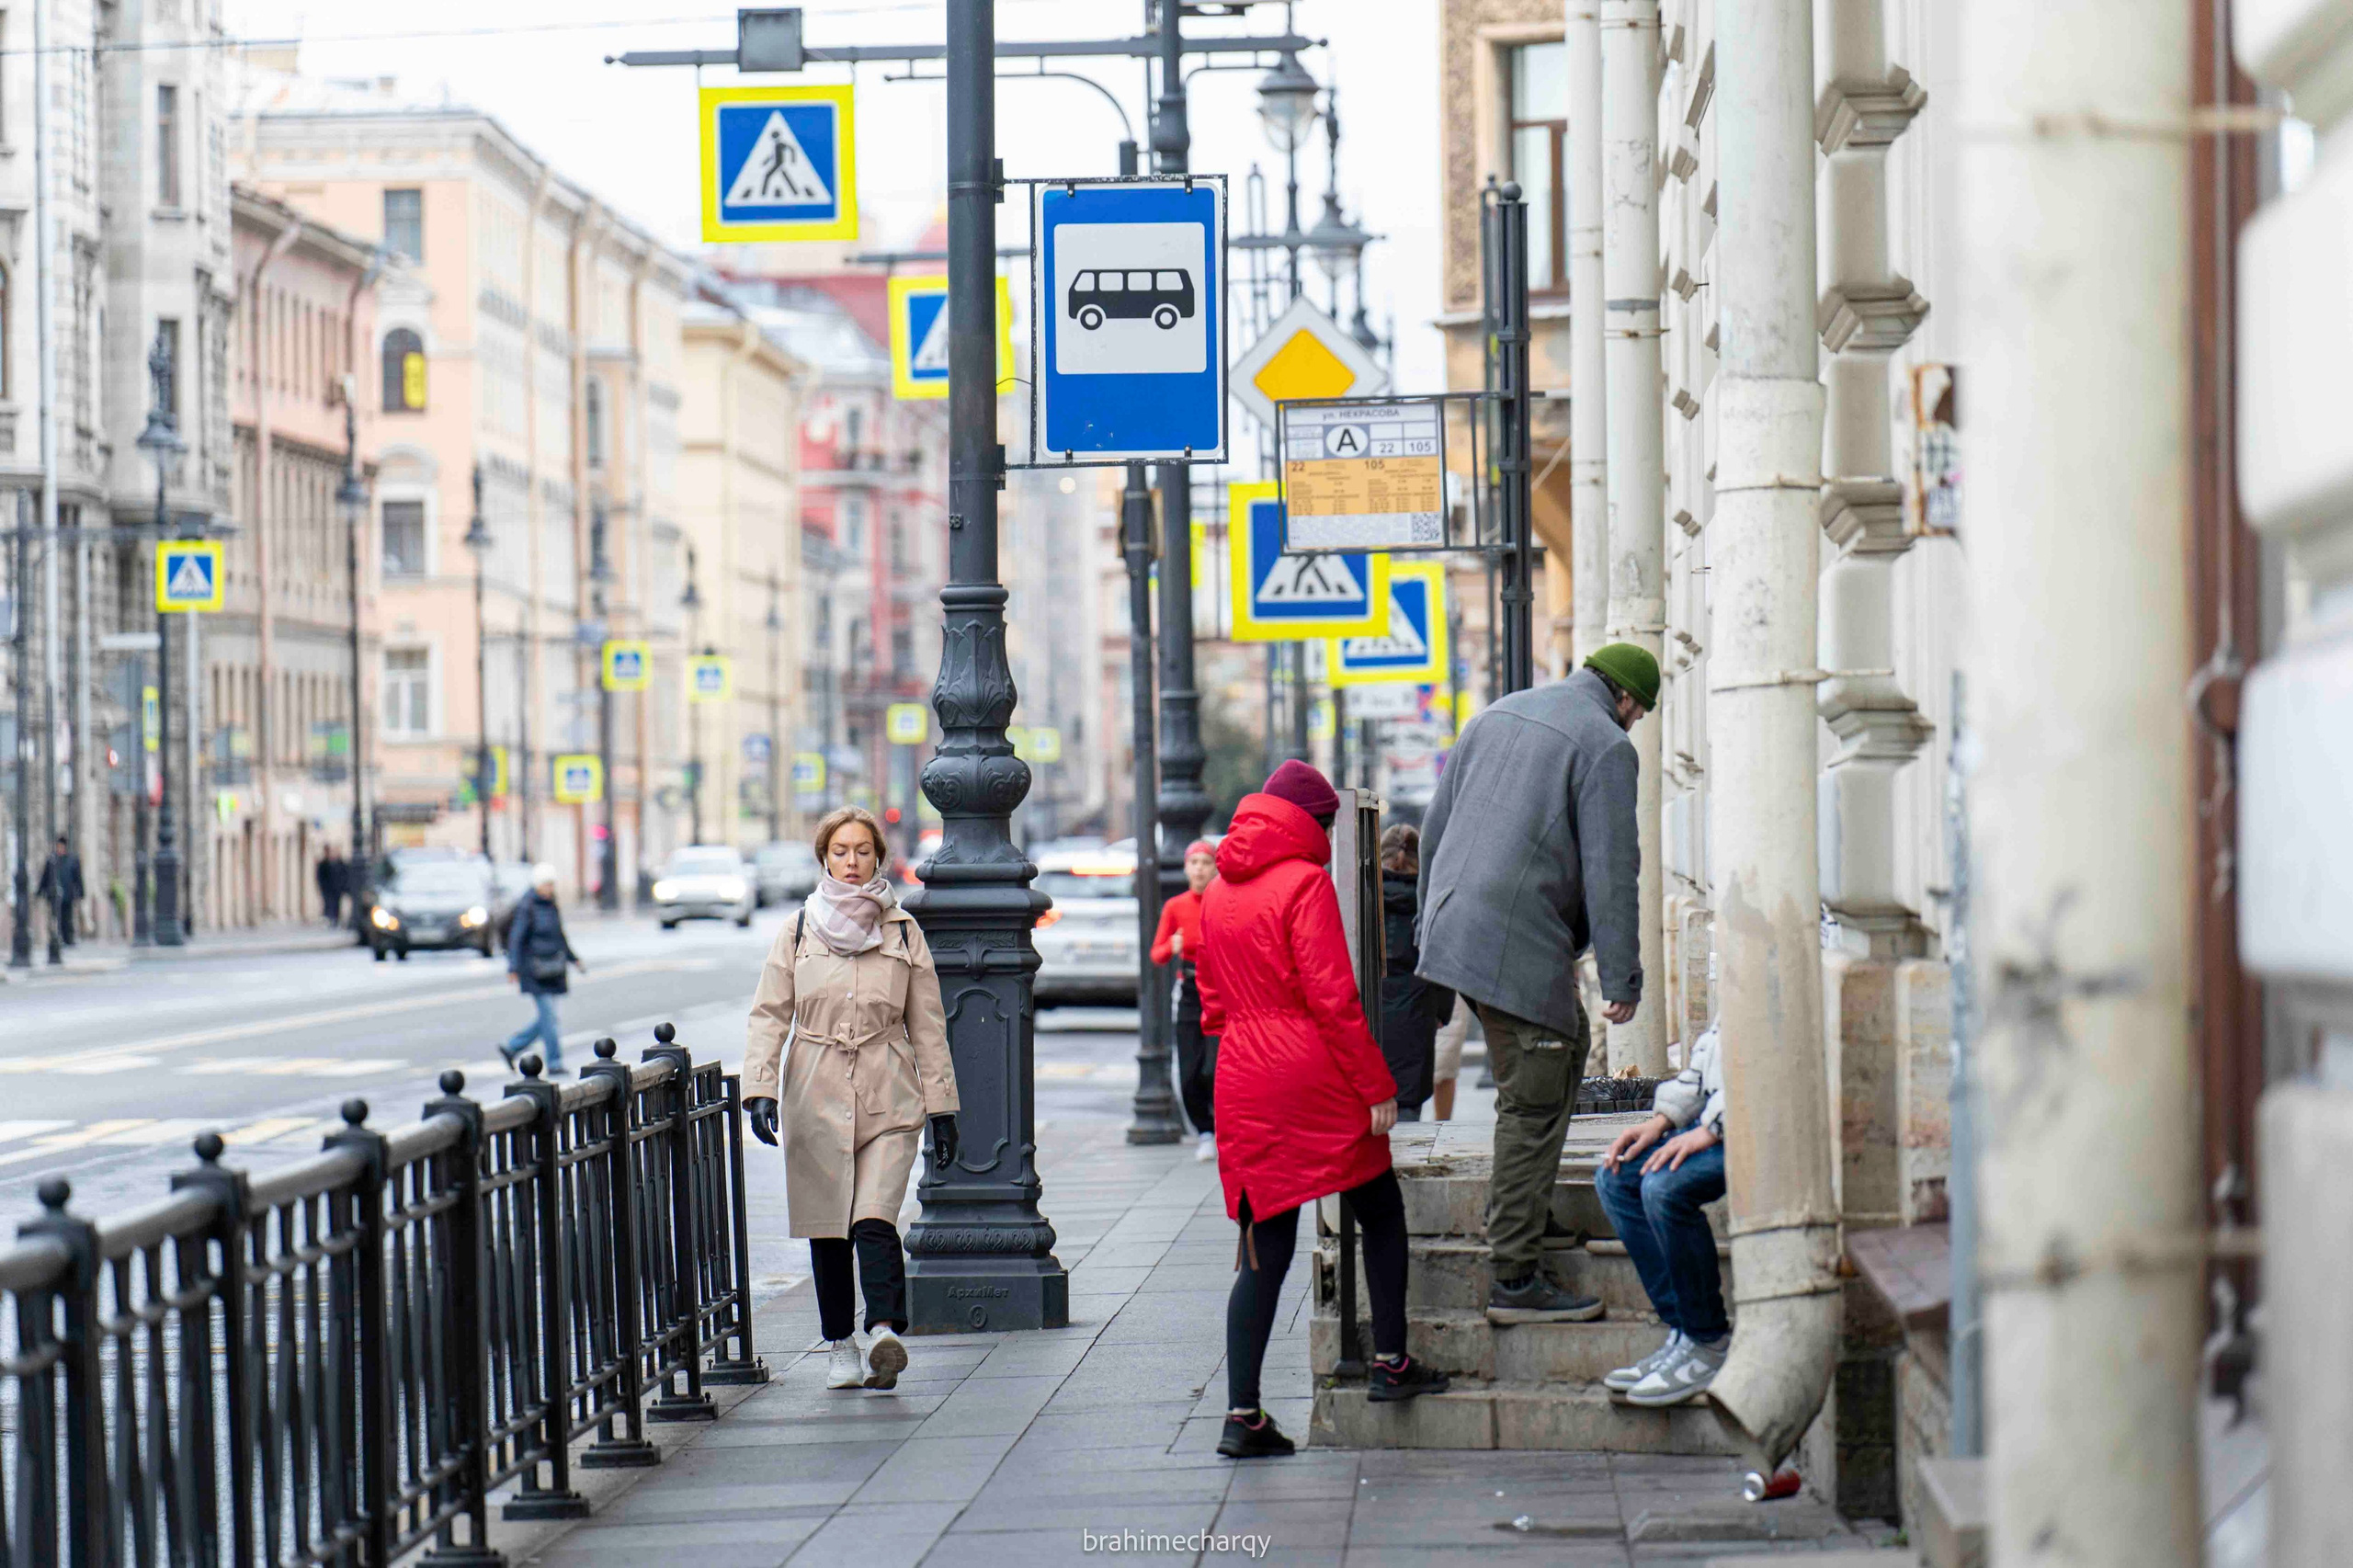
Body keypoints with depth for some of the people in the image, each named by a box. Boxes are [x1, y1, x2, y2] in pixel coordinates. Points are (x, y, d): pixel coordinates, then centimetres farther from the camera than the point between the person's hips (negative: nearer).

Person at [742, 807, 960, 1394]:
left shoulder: (903, 932, 6)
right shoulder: (798, 931, 6)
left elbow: (928, 1025, 9)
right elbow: (769, 1014, 5)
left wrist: (940, 1105, 6)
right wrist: (760, 1088, -8)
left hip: (888, 1100, -2)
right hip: (816, 1097, 2)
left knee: (875, 1218, -18)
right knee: (826, 1227, 5)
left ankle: (885, 1331, -30)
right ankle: (841, 1346, 15)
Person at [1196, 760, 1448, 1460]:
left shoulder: (1217, 892, 13)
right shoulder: (1306, 883, -9)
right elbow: (1333, 995, -14)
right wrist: (1378, 1086, -10)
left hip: (1243, 1081, 6)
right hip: (1314, 1077, -6)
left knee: (1264, 1250, 5)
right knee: (1382, 1215, 16)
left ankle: (1242, 1415, -3)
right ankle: (1390, 1362, 17)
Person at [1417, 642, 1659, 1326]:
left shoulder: (1497, 717, 18)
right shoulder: (1605, 745, -6)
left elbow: (1434, 828, 21)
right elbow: (1610, 871, -11)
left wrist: (1433, 923, 29)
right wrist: (1623, 979, -9)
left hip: (1453, 929, 8)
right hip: (1521, 946, -8)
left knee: (1567, 1043, 26)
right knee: (1533, 1104, -4)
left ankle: (1516, 1199, 25)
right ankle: (1516, 1280, -4)